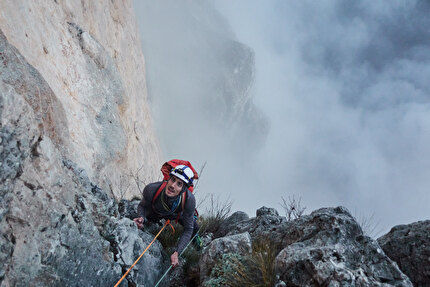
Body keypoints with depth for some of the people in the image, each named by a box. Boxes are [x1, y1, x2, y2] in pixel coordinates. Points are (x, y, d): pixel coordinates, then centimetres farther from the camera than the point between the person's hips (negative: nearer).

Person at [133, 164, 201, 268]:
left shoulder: (189, 200, -44)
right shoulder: (151, 189, -45)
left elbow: (188, 229, -31)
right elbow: (142, 206, -20)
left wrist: (176, 253, -40)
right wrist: (141, 218, -44)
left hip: (176, 214, -1)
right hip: (154, 212, 1)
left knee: (194, 228, -5)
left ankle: (194, 237, 36)